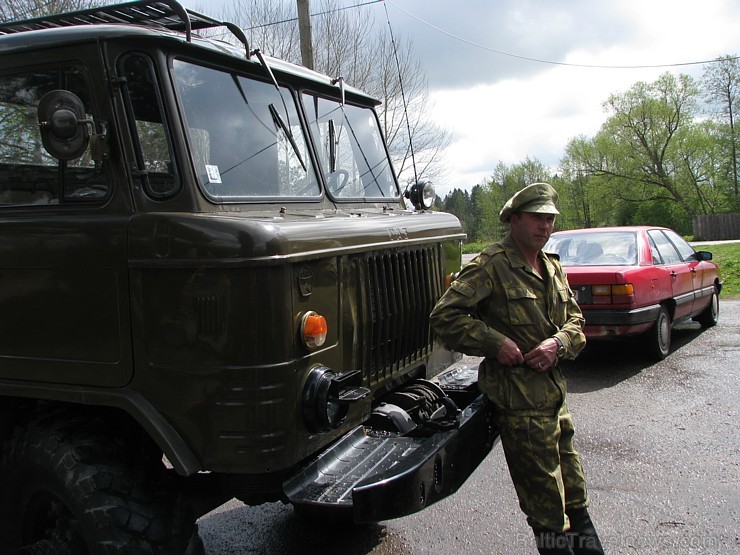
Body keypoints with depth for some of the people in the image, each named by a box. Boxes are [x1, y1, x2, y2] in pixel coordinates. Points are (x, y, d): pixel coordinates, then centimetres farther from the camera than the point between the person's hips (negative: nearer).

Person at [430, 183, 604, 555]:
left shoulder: (552, 267, 14)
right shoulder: (491, 265, -11)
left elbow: (574, 319, 15)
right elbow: (445, 316, -15)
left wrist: (558, 343, -6)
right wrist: (495, 342, -20)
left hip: (553, 390, 8)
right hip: (518, 396, -8)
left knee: (574, 491, 21)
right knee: (547, 505, 0)